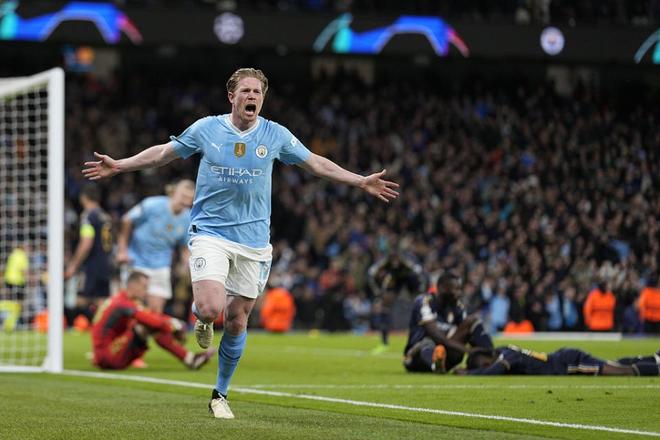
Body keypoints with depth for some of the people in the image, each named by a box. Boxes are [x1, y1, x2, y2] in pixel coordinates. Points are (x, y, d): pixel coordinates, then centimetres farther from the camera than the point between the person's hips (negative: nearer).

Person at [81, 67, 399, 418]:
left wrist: (361, 182, 8)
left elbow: (316, 163, 12)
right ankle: (201, 316, 18)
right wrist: (119, 166, 8)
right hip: (210, 232, -2)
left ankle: (220, 394, 22)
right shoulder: (206, 129, -1)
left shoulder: (275, 135, 2)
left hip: (253, 240, 2)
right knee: (211, 308, -22)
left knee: (237, 321, 4)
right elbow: (163, 153, 12)